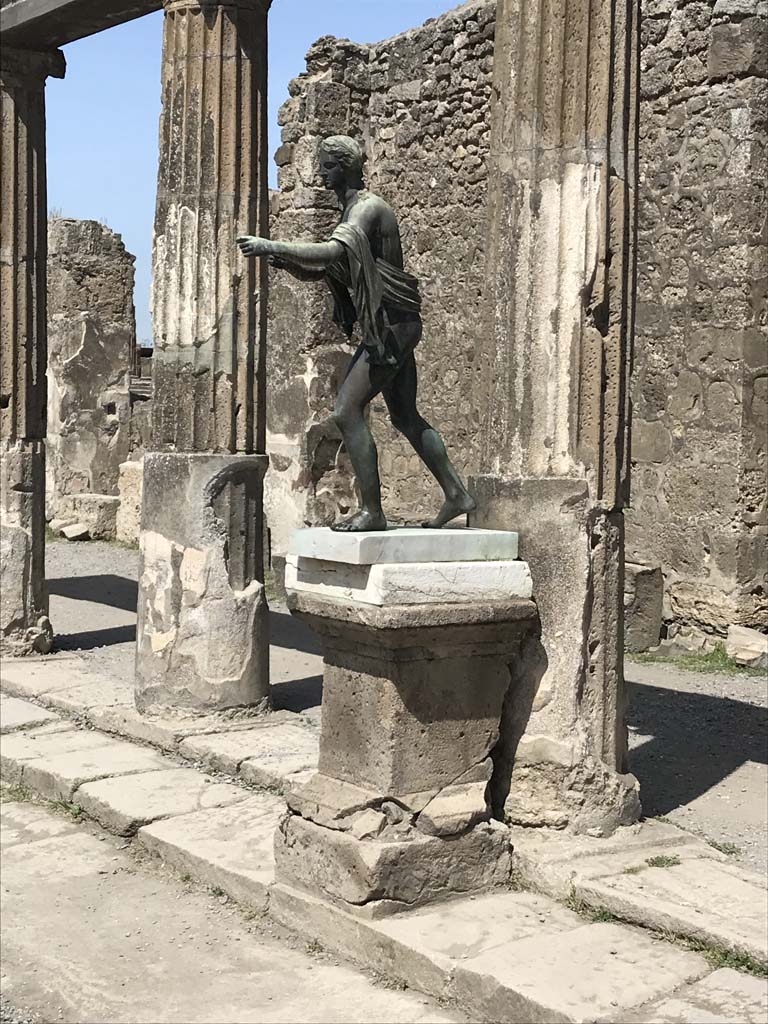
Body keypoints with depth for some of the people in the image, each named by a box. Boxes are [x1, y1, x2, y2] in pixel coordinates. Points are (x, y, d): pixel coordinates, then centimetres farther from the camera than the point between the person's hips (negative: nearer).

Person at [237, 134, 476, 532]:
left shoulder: (368, 208, -15)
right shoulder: (352, 211, 17)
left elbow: (331, 253, -34)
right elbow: (314, 272, 18)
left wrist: (270, 246, -34)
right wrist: (280, 258, -2)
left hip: (390, 326, -11)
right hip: (394, 327, 11)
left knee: (347, 411, -13)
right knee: (406, 416, 17)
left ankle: (372, 510, -9)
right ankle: (456, 494, 23)